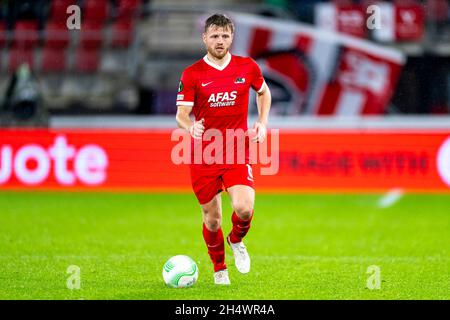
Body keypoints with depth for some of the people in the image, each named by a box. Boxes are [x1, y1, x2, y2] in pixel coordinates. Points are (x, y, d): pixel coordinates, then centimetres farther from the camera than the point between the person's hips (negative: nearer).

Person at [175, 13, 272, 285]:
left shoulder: (247, 67, 2)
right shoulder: (192, 74, -3)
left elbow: (263, 92, 22)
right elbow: (181, 114, -7)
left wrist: (262, 123, 7)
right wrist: (191, 126, -30)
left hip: (237, 153, 0)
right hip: (203, 155, 0)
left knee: (244, 208, -20)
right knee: (212, 218, 6)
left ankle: (237, 241, 15)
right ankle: (219, 268, 31)